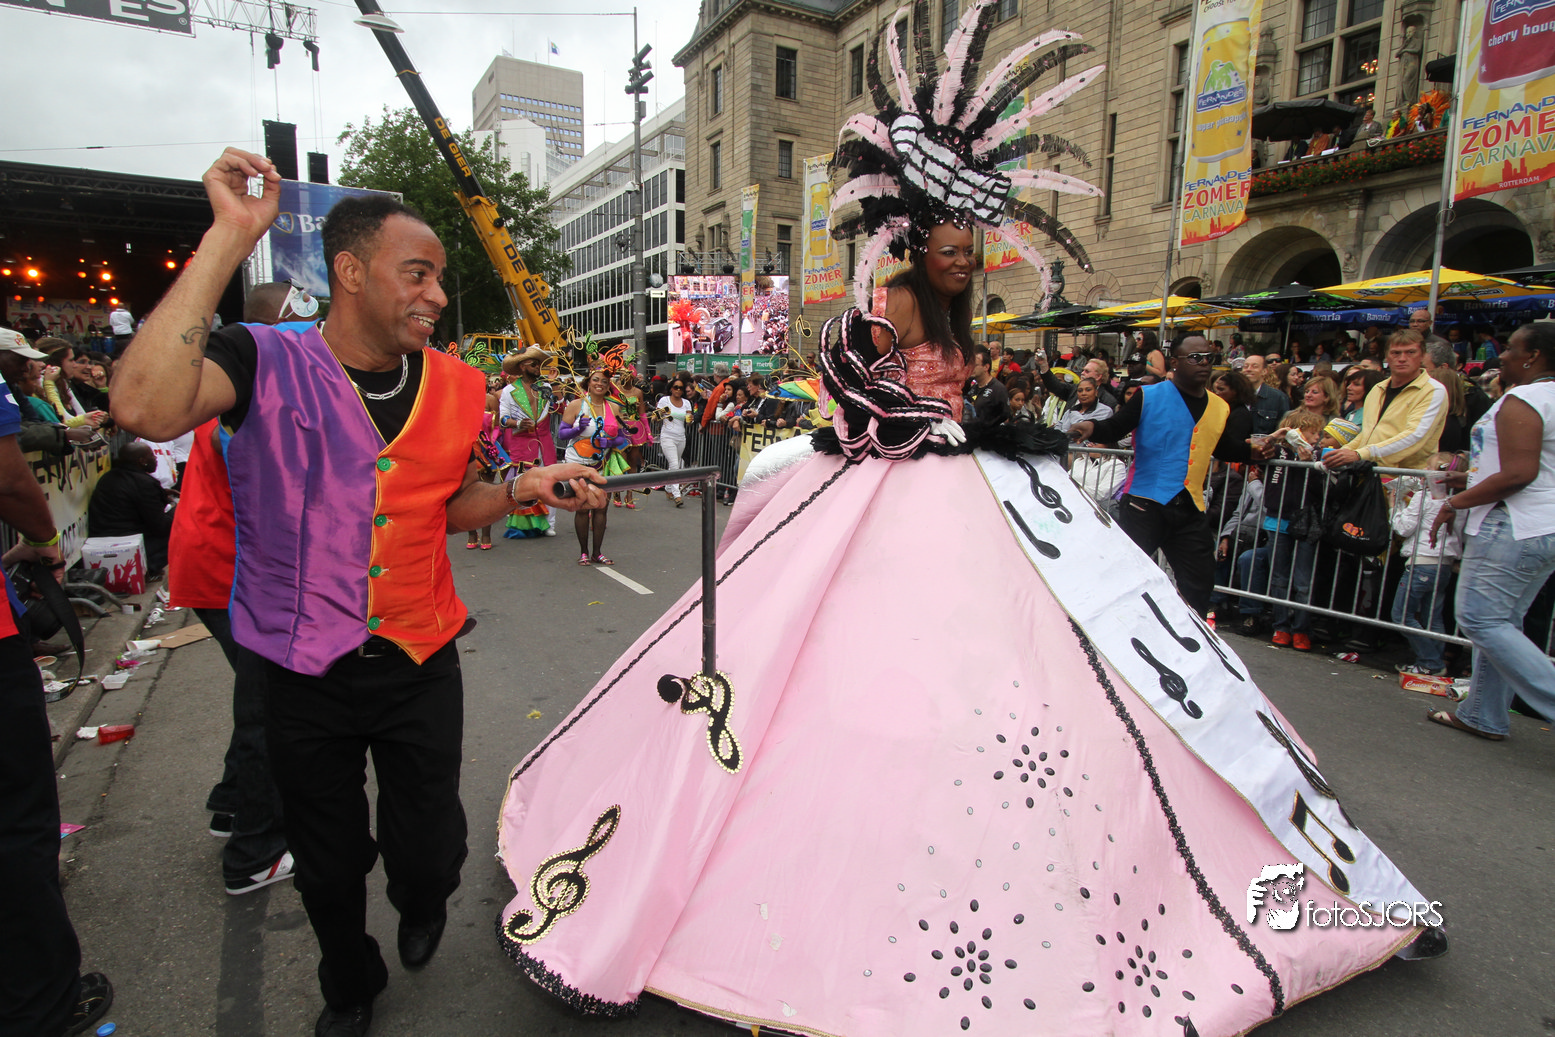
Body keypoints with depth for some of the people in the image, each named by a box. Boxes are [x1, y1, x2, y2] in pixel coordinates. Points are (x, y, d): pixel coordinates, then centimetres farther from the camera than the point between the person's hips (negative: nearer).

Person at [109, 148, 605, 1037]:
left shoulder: (457, 387, -1)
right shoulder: (265, 362, -13)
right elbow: (145, 409, -35)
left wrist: (524, 489, -9)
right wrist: (230, 237, -31)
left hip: (421, 663, 2)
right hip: (304, 671, -2)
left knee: (429, 852, 13)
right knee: (329, 869, 19)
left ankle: (424, 903, 53)